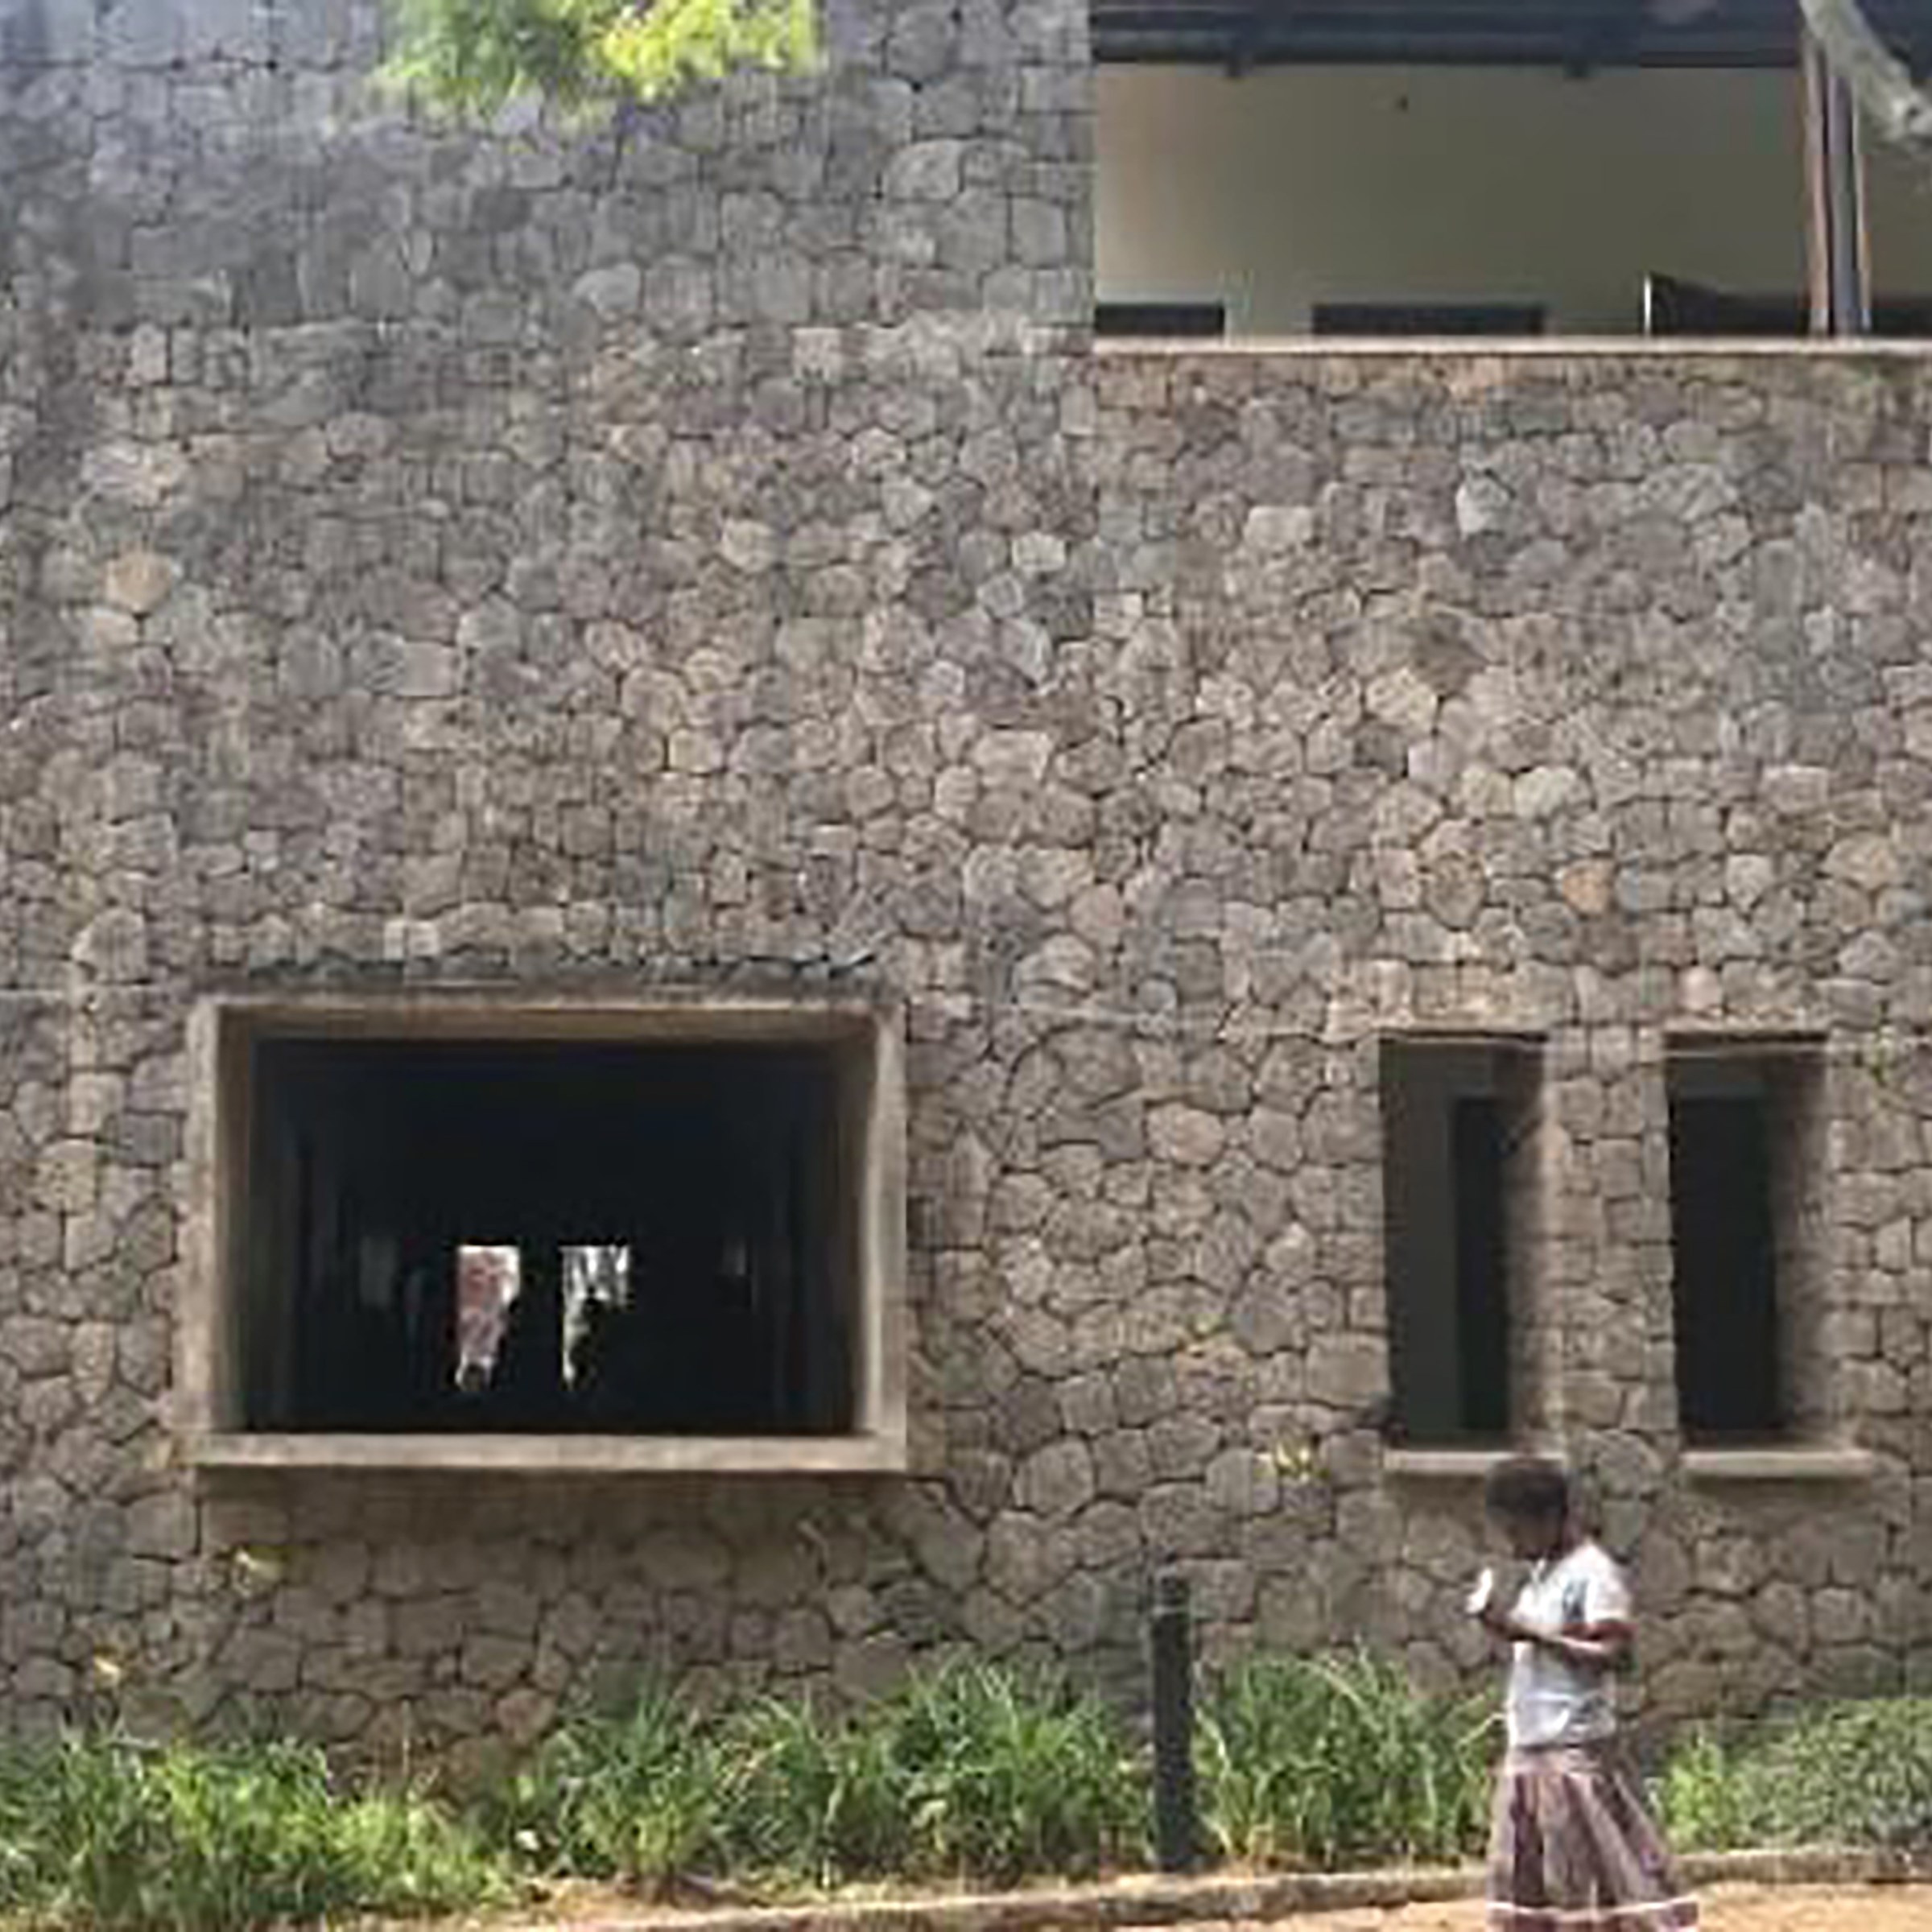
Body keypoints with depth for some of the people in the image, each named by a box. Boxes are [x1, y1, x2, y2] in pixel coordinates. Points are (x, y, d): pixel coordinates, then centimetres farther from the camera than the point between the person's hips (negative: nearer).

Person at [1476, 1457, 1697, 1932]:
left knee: (1601, 1877, -7)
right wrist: (1504, 1623, 5)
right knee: (1527, 1879, 11)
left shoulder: (1592, 1572, -11)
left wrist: (1533, 1634, -19)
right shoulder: (1543, 1573, 16)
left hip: (1576, 1751, -9)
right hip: (1528, 1750, 9)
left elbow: (1614, 1652, -19)